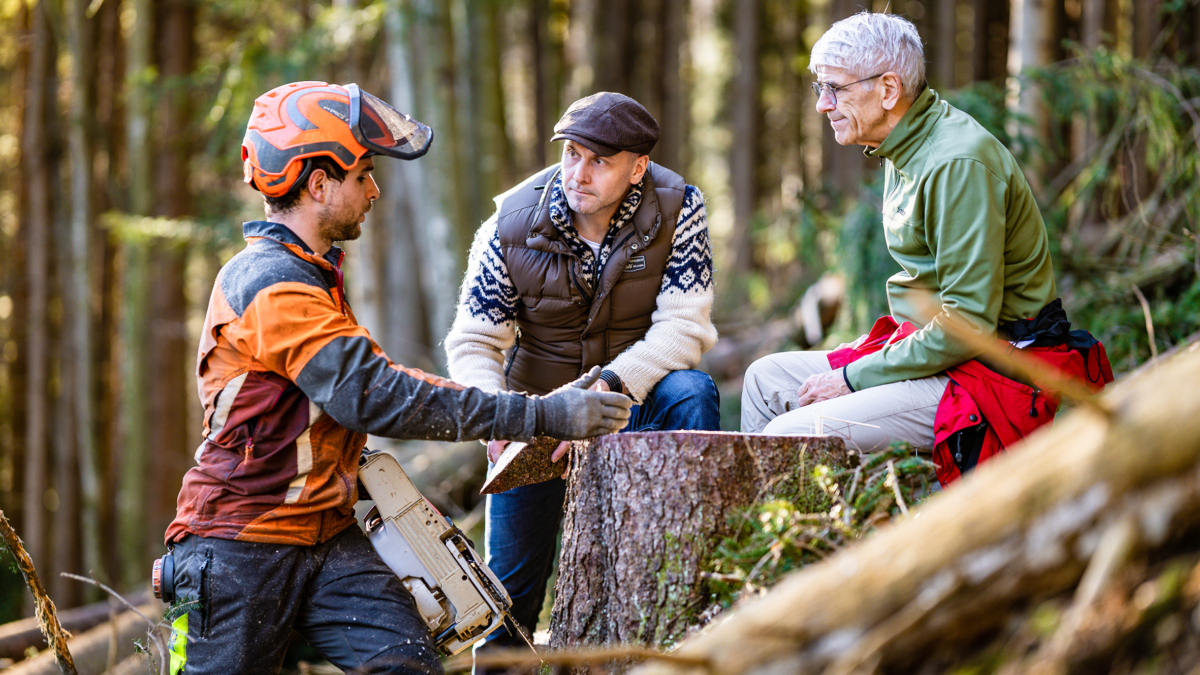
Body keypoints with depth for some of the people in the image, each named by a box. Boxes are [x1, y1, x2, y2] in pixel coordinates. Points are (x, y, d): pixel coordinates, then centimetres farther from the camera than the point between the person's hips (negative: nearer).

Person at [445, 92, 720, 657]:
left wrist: (607, 389, -38)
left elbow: (682, 326, -22)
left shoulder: (677, 208, -17)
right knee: (511, 580, -3)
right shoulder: (513, 224, -15)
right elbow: (472, 342, -10)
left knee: (691, 395, -33)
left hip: (637, 388, 0)